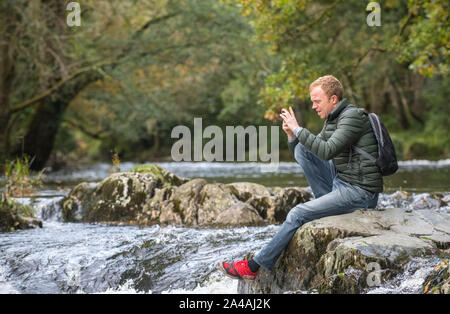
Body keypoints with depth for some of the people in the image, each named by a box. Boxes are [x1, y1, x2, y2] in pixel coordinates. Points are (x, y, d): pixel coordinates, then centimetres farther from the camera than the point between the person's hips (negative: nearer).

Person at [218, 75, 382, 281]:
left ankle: (254, 267, -9)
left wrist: (298, 129, -21)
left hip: (360, 192, -9)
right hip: (342, 181, 9)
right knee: (301, 150, 1)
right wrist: (292, 135, -3)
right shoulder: (332, 120, 14)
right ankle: (328, 205, 0)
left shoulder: (353, 117, -14)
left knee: (298, 214, -15)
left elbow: (327, 151, -28)